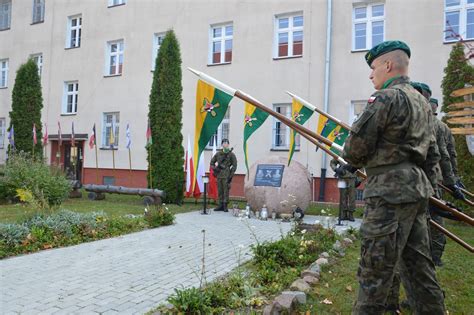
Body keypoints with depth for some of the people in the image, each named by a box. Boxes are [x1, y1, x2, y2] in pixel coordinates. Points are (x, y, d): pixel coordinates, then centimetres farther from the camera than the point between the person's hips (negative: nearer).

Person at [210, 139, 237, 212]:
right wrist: (214, 169, 2)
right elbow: (212, 162, 20)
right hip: (219, 175, 4)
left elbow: (234, 165, -2)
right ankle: (221, 205, 15)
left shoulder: (231, 154, 1)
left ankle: (225, 206, 0)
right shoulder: (218, 154, 12)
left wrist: (231, 175, -7)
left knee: (226, 191, -5)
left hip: (226, 176, -4)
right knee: (220, 191, 7)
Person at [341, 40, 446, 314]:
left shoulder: (386, 98, -11)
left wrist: (352, 164, 7)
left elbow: (356, 146, -12)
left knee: (375, 271, -4)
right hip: (418, 189, 9)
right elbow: (432, 156, 20)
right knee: (420, 264, 16)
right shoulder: (423, 102, 18)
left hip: (390, 192, -9)